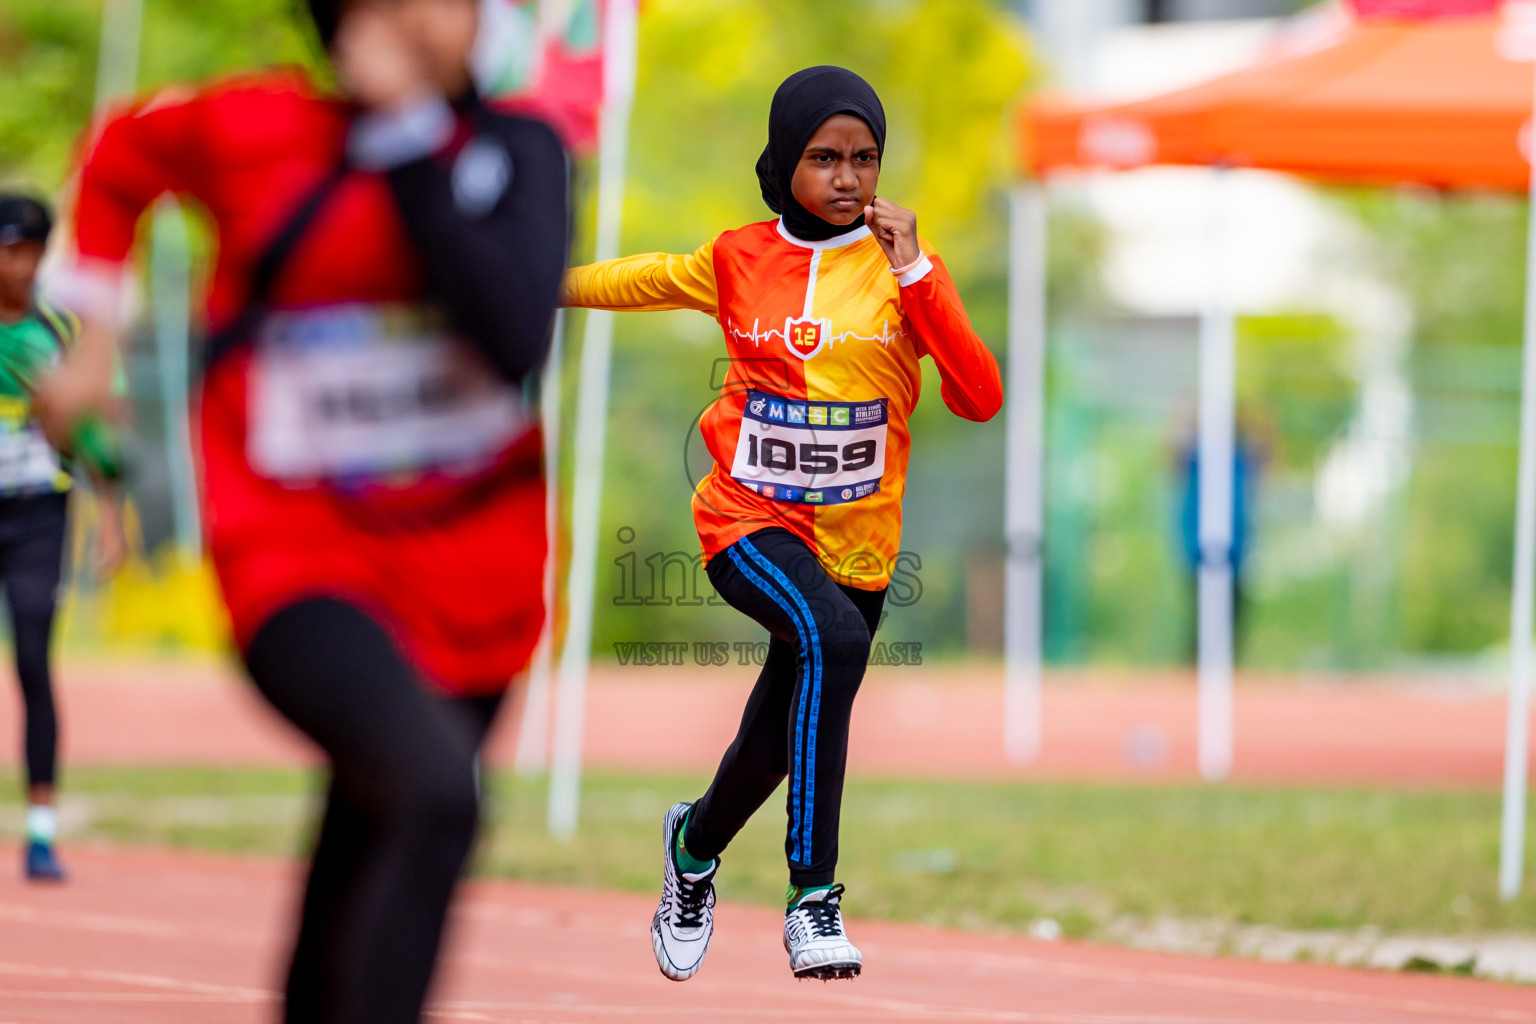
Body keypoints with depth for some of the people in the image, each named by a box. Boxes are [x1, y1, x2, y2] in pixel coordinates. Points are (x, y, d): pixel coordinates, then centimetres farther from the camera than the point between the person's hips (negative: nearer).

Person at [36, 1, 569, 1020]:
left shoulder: (518, 152, -3)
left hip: (473, 585, 3)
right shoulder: (251, 131, -6)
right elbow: (123, 155, 17)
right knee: (439, 794, -30)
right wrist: (96, 335, 11)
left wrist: (410, 134, -22)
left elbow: (515, 340, -22)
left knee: (356, 881, 13)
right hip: (305, 570, -3)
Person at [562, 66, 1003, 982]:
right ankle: (813, 895, -33)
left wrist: (915, 273, -17)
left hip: (856, 544, 2)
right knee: (832, 637, -33)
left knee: (779, 749, 11)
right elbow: (633, 281, 21)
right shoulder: (738, 262, 1)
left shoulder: (902, 265, -1)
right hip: (752, 521, -2)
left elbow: (981, 398, -11)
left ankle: (695, 846, 48)